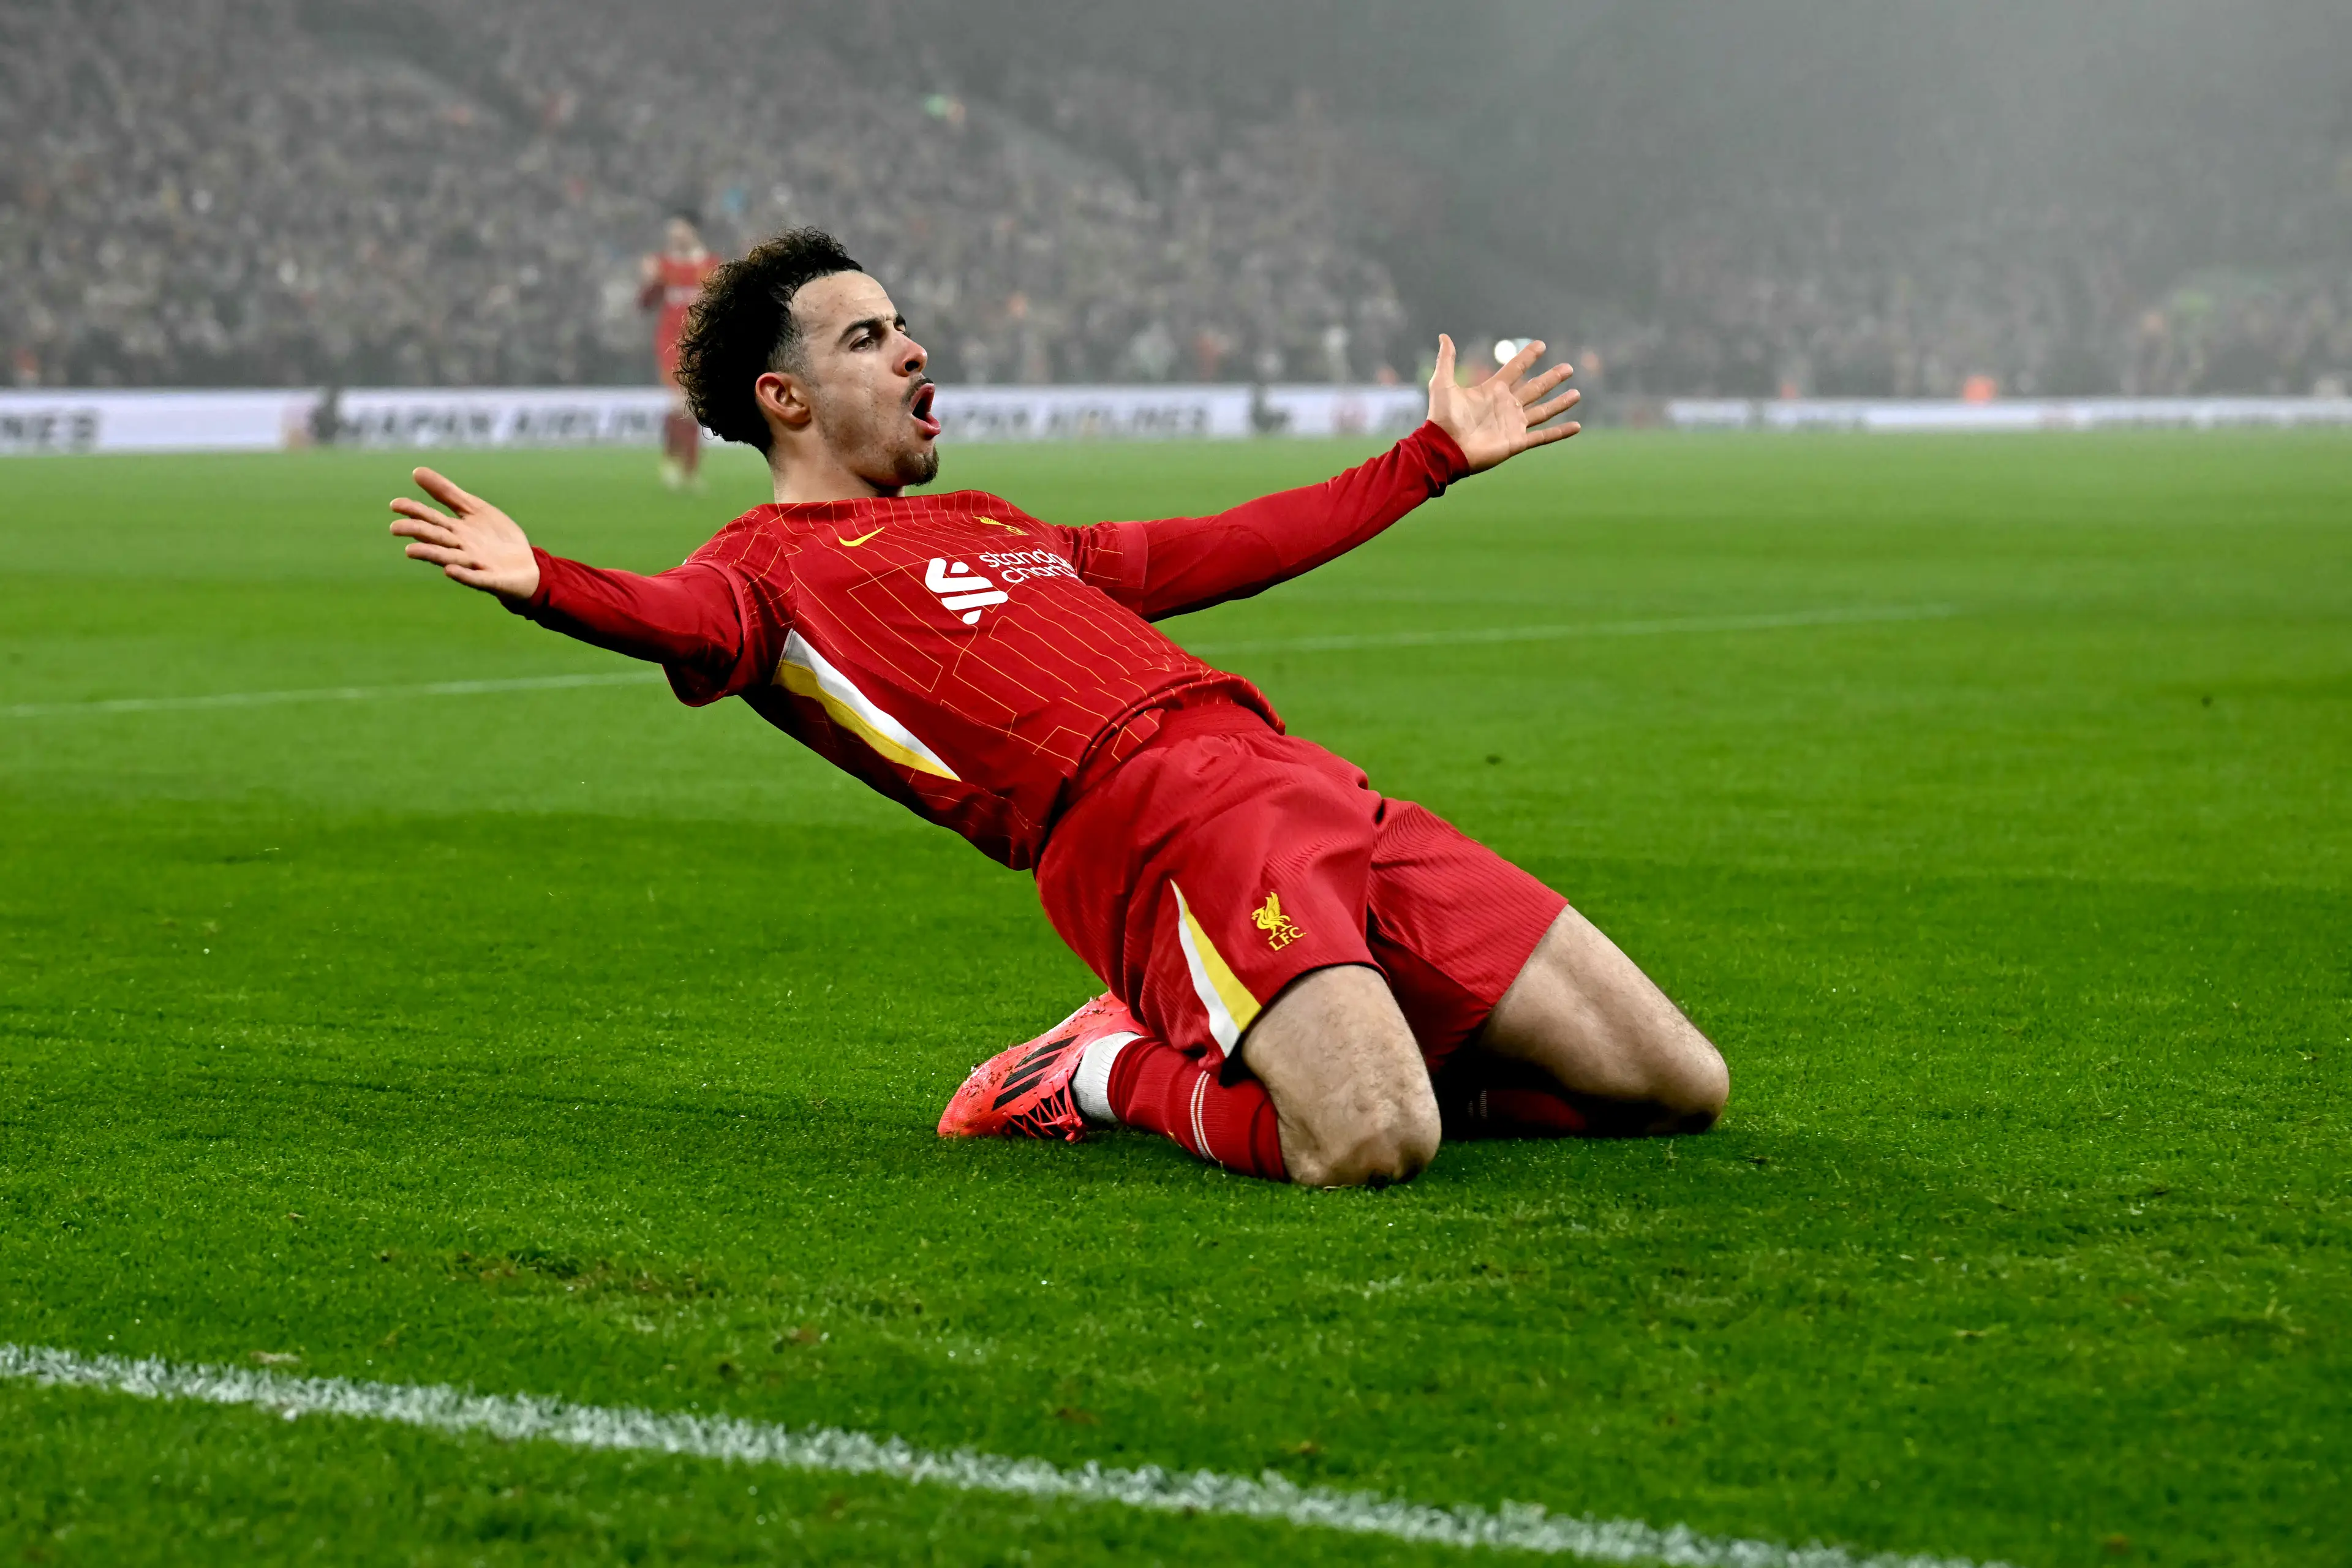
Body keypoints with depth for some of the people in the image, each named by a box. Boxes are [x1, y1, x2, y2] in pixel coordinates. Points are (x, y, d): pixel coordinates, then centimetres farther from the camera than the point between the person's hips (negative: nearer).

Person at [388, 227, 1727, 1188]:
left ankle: (1344, 1048, 15)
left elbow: (1224, 553, 42)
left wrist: (1442, 454, 48)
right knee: (1370, 1148, -32)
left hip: (1306, 786, 8)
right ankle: (1114, 1073, -4)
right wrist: (541, 583, -39)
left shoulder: (989, 523, 32)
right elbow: (684, 619, -16)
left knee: (1676, 1087, 2)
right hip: (1155, 823, -8)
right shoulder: (775, 561, 8)